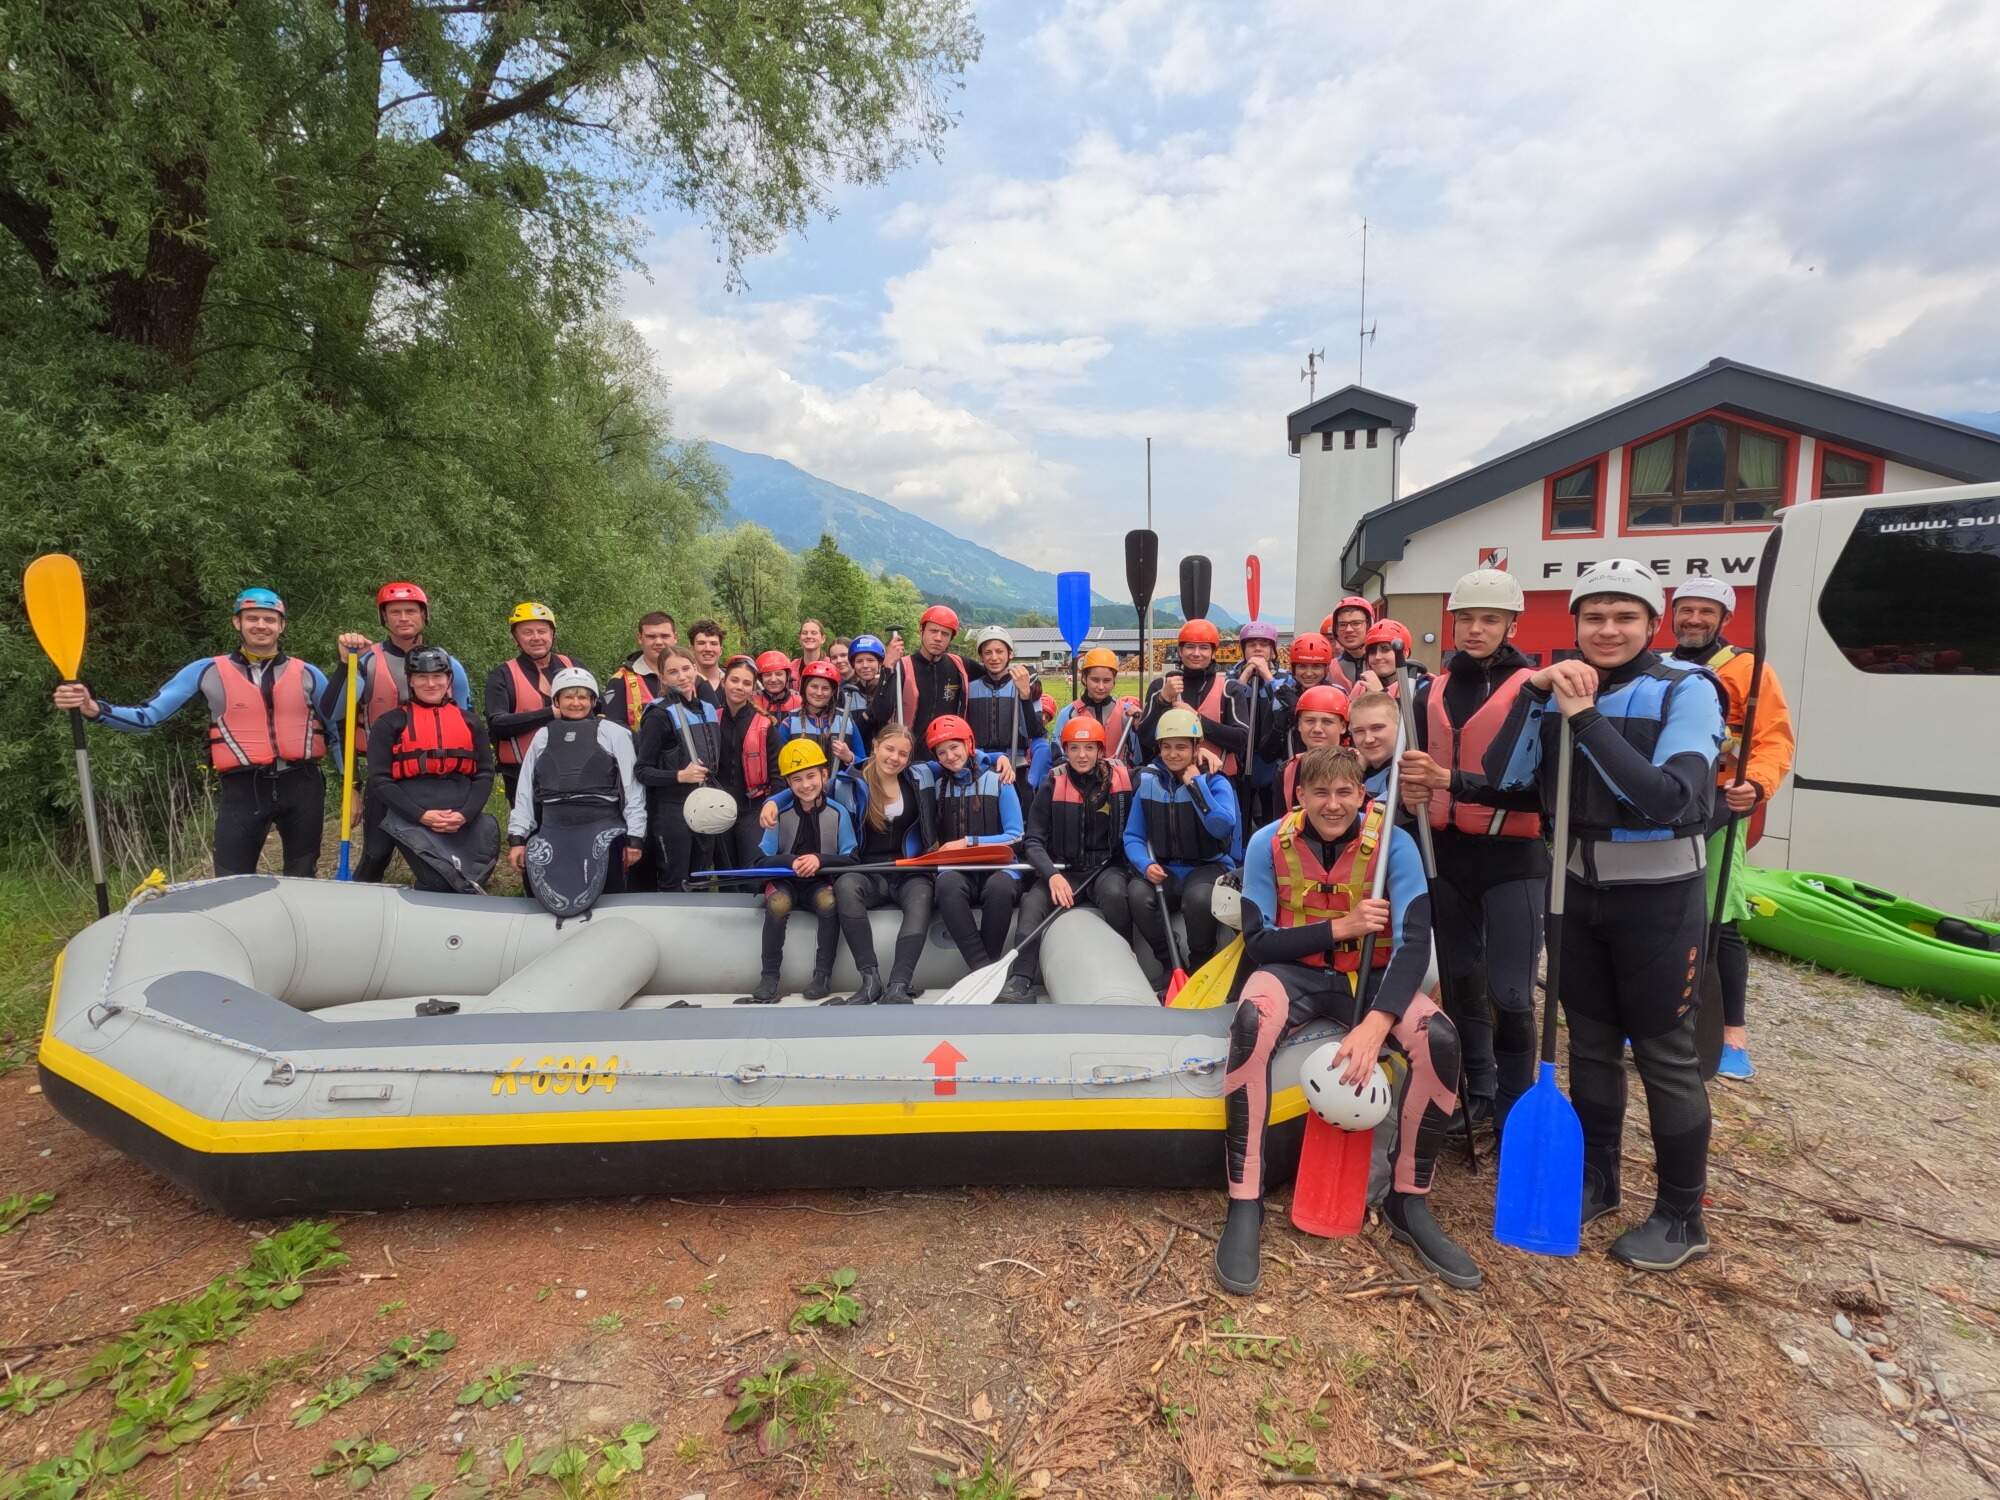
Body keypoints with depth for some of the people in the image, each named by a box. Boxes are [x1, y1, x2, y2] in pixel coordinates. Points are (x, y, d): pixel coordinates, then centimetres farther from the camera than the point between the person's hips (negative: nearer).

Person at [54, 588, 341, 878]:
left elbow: (337, 732, 12)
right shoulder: (208, 671, 4)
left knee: (303, 887, 11)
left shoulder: (307, 674, 7)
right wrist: (93, 709, -14)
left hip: (302, 787, 1)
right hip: (243, 790, -1)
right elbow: (148, 717, 3)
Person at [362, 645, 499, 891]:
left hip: (463, 819, 3)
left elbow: (484, 774, 9)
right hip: (409, 815, -3)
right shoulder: (389, 724, 7)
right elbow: (379, 779, 1)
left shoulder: (471, 723, 15)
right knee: (438, 883, -19)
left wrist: (465, 814, -8)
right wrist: (420, 815, -12)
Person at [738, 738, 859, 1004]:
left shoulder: (838, 813, -5)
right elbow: (762, 859, -2)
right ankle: (769, 979, -20)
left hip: (822, 882, -1)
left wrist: (820, 860, -24)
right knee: (777, 904, -31)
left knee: (829, 902, -33)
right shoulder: (780, 814, -3)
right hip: (785, 882, 1)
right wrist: (791, 861, -22)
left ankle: (823, 975, -18)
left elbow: (851, 859, -6)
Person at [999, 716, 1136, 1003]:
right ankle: (1020, 981, -31)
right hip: (1062, 871, 1)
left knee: (1114, 893, -33)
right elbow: (1033, 840, -4)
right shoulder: (1053, 785, -2)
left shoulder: (1121, 779, 0)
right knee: (1032, 902, -28)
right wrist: (1052, 875, -21)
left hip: (1106, 868, 0)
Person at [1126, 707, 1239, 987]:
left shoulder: (1214, 781, -4)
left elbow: (1222, 827, -22)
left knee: (1198, 896, -36)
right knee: (1137, 893, -29)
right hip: (1163, 869, 3)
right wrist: (1146, 865, -15)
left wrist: (1195, 784, -19)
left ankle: (1200, 968, -6)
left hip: (1209, 866, -2)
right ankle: (1170, 967, -6)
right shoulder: (1148, 781, 4)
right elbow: (1133, 836, 5)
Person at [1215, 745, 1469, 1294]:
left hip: (1371, 977, 1)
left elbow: (1415, 942, -19)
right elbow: (1257, 944, -10)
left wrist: (1376, 1024, -33)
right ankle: (1245, 1206, -24)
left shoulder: (1394, 844, -11)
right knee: (1251, 1023, -35)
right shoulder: (1269, 844, -10)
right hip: (1294, 972, -1)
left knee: (1439, 1041, -28)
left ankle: (1408, 1203, -5)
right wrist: (1339, 927, -22)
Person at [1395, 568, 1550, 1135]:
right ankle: (1477, 1092, 30)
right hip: (1445, 854, 5)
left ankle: (1515, 1109, 11)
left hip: (1512, 859, -5)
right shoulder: (1431, 693, 9)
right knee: (1459, 982, 14)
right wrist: (1410, 794, -4)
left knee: (1510, 994, -6)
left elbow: (1537, 789, -16)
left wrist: (1454, 782, -26)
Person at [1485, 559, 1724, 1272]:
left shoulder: (1686, 691, -13)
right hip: (1578, 890, 5)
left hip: (1657, 896, -4)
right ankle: (1595, 1181, 33)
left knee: (1664, 1056, 5)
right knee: (1591, 1044, 16)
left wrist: (1586, 718, -29)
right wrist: (1534, 692, -20)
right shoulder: (1560, 689, 0)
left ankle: (1682, 1218, 22)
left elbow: (1670, 797, -27)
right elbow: (1503, 776, -10)